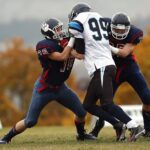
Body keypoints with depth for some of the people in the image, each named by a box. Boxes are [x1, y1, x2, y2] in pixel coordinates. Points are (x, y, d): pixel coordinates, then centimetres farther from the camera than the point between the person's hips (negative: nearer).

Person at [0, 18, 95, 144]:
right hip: (44, 89, -6)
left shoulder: (64, 42, -3)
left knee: (81, 112, 3)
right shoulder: (44, 46, -23)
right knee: (30, 121, -4)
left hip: (60, 87, 6)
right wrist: (72, 39, -28)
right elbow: (62, 57, -32)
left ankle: (81, 134, 31)